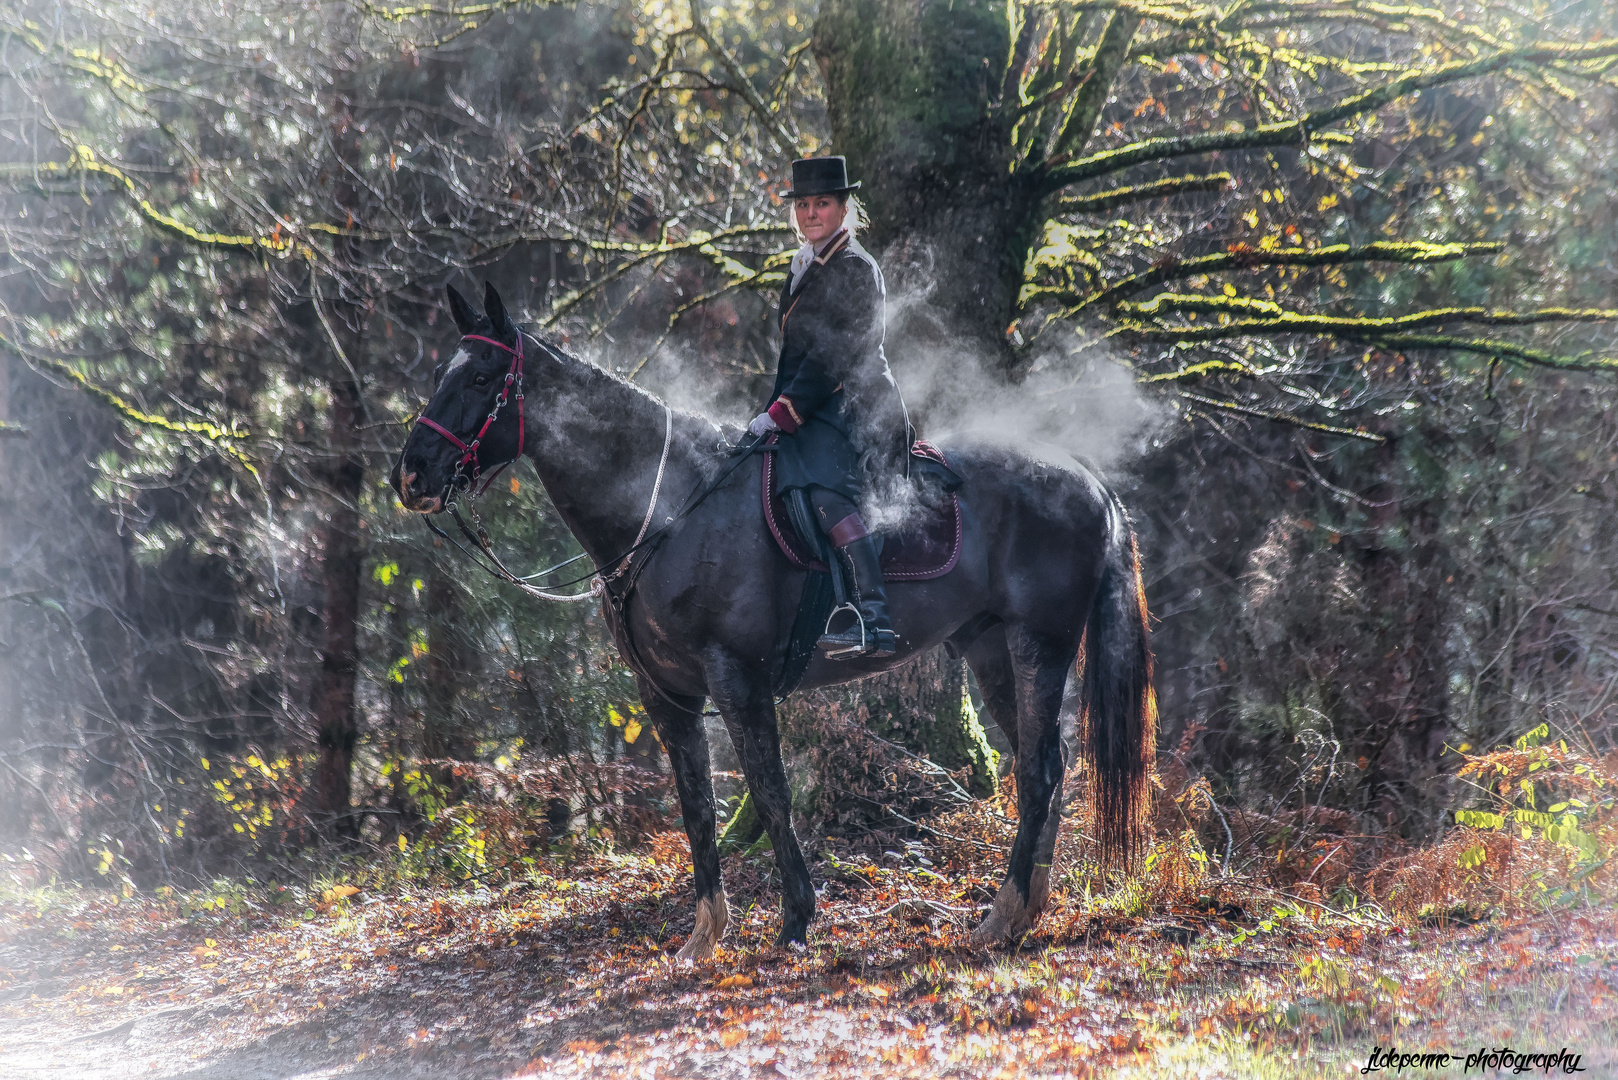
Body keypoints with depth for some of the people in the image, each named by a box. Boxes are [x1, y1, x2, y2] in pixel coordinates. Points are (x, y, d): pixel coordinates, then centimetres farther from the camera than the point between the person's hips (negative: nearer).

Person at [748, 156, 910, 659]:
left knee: (825, 492, -31)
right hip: (818, 411, 11)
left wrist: (782, 413, -19)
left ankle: (875, 618, -42)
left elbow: (833, 358, -17)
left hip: (853, 407, -11)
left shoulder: (855, 269, -10)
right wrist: (774, 414, 16)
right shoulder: (803, 267, 20)